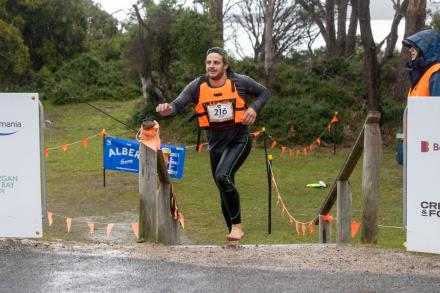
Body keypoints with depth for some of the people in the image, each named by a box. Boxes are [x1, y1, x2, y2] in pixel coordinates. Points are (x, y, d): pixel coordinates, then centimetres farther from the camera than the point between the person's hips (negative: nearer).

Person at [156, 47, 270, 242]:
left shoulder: (240, 82, -9)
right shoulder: (197, 86, -7)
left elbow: (264, 92, 6)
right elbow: (179, 103, -19)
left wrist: (254, 108, -13)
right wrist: (168, 109, -42)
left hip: (239, 140, -4)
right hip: (215, 144, 4)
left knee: (223, 176, -27)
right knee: (225, 191, 12)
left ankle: (237, 225, -16)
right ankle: (233, 233, 29)